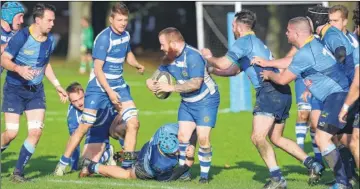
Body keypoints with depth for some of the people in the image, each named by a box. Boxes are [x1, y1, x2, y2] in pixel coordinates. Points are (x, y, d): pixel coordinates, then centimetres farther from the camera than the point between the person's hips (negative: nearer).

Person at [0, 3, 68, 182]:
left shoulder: (49, 40, 2)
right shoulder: (22, 36, -17)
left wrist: (57, 85, 14)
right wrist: (19, 69, -34)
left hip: (36, 90, 5)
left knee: (36, 131, -8)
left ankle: (18, 172, 4)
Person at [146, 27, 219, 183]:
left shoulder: (193, 56, -26)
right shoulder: (169, 58, 0)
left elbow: (195, 84, -33)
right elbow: (160, 71, 17)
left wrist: (172, 88, -28)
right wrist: (152, 81, -6)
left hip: (205, 101, -7)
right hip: (187, 102, 7)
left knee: (203, 138, -11)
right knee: (182, 135, -3)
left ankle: (205, 174, 1)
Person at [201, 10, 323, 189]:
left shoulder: (244, 42, -4)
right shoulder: (256, 43, 27)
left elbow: (223, 64, -10)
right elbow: (233, 70, 35)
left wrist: (209, 57, 11)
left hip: (270, 92, -10)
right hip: (282, 93, 10)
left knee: (258, 137, -13)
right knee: (276, 138, 19)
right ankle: (313, 165, 14)